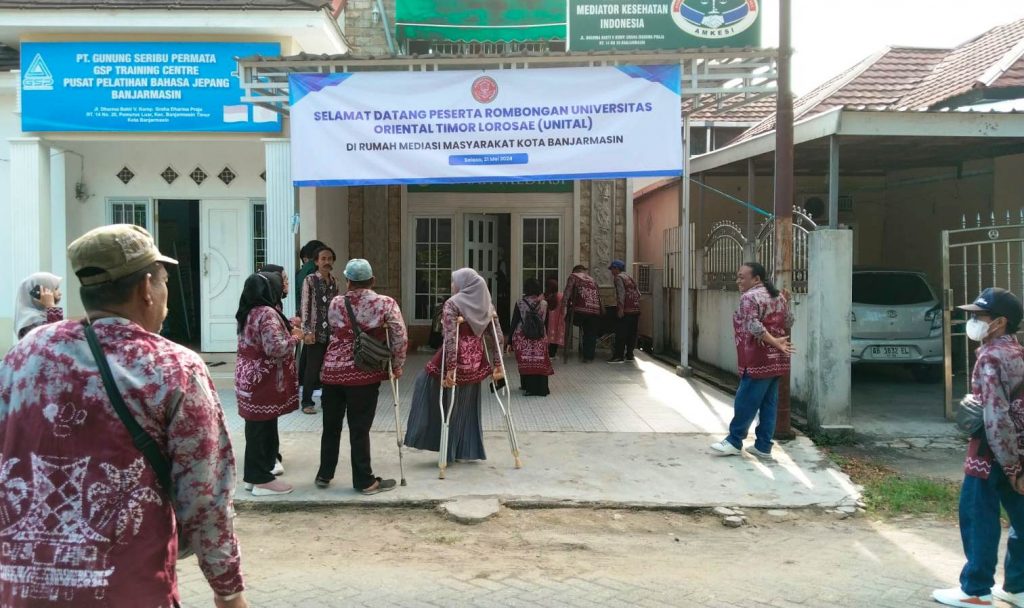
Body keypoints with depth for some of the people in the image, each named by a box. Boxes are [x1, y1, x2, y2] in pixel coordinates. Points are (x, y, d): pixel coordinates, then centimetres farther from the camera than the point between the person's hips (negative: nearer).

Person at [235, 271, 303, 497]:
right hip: (263, 381, -10)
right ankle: (261, 480, 7)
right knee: (262, 428, -1)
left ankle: (254, 473, 25)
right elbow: (275, 348, -25)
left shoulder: (249, 312, 11)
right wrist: (294, 337, -9)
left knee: (256, 426, 16)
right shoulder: (267, 313, -20)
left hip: (249, 377, 10)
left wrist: (286, 328, 15)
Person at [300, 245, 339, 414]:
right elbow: (305, 307, -8)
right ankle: (307, 401, 9)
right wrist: (306, 331, -14)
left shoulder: (334, 282, 11)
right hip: (316, 332, -5)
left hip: (332, 332, 5)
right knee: (312, 368, -1)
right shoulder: (309, 280, -4)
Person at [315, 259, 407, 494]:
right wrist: (397, 366, 5)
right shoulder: (386, 304, -6)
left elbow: (335, 333, 15)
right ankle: (365, 481, 13)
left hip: (332, 371, 3)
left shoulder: (335, 304, 5)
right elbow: (400, 339, -7)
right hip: (364, 374, -3)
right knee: (359, 429, 3)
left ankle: (324, 475, 28)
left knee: (331, 426, 16)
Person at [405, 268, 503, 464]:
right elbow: (497, 337, 6)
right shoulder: (486, 305, 7)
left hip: (457, 359, -6)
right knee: (466, 407, 16)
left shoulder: (453, 304, -10)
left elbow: (450, 339, -20)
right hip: (475, 362, 6)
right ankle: (466, 450, 22)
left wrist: (450, 369, -21)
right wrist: (497, 364, 10)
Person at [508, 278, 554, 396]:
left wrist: (510, 342, 4)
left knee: (526, 363, 8)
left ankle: (529, 388, 14)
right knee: (541, 363, 7)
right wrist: (545, 337, 20)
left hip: (522, 339, -1)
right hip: (540, 339, 1)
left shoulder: (520, 303, -6)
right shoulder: (544, 304, -2)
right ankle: (541, 389, 8)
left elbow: (514, 323, -3)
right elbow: (546, 323, 5)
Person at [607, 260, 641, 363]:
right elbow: (638, 294, 17)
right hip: (635, 309, 8)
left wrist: (621, 308, -19)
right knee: (631, 333, 10)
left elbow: (621, 293, -16)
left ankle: (619, 356, -7)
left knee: (621, 333, -6)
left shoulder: (618, 277, -4)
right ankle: (629, 355, 14)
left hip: (626, 309, -8)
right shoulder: (630, 278, 21)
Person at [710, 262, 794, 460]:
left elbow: (753, 327, -23)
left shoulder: (749, 297, -12)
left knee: (745, 402, 2)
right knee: (769, 404, 10)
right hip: (777, 361, 9)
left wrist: (774, 342, -18)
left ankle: (734, 441, 11)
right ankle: (763, 446, 13)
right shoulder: (779, 297, 14)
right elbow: (788, 323, 18)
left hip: (758, 361, -9)